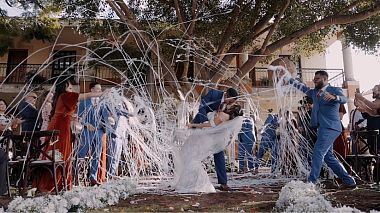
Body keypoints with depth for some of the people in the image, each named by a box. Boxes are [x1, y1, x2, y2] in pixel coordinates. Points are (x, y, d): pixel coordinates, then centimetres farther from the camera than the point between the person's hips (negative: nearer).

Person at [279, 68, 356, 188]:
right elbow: (300, 86, 18)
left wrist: (334, 97, -43)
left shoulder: (335, 90, -2)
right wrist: (285, 76, 14)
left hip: (330, 128, -8)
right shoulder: (314, 92, 19)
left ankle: (311, 182, -17)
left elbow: (344, 99, -20)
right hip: (322, 128, 8)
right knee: (328, 157, 11)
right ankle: (349, 181, 21)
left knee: (318, 153, -16)